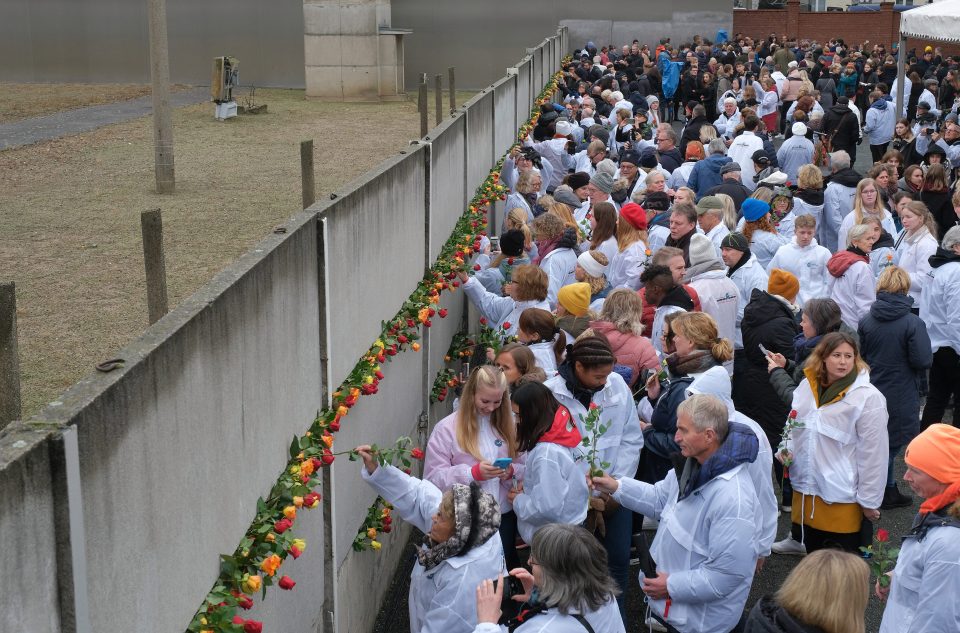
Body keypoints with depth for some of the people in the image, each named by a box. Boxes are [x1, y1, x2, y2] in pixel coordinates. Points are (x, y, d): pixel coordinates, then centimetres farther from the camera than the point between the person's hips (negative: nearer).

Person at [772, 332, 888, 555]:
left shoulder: (868, 397, -15)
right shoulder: (807, 385, 3)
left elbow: (873, 453, -12)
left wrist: (869, 500, -8)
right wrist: (788, 449, -1)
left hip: (842, 495, -5)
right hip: (806, 486, 5)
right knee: (812, 554, 18)